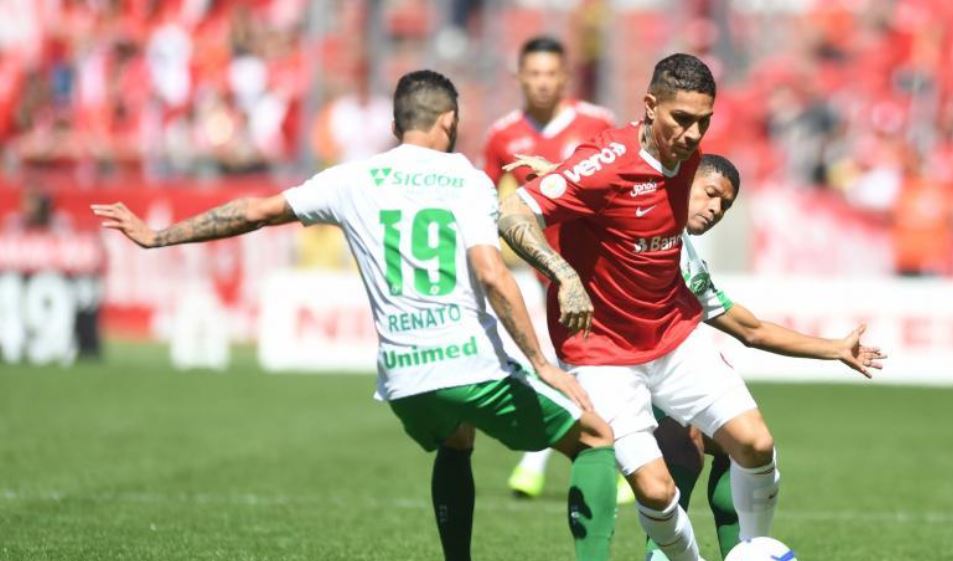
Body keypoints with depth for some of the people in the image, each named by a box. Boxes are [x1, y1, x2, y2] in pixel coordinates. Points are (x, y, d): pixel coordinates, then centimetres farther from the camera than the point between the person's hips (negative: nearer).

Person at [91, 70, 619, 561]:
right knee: (599, 440, 11)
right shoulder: (469, 181, 3)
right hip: (473, 363, -4)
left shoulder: (355, 180, 11)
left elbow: (256, 211, 17)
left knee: (454, 446, 36)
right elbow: (491, 275, -11)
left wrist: (159, 236, 27)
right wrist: (542, 364, -10)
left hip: (402, 378, 4)